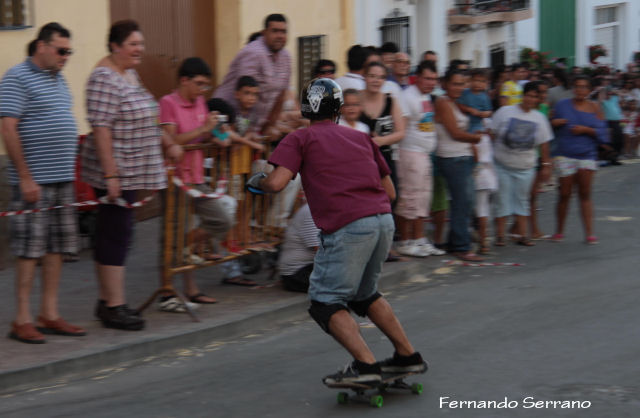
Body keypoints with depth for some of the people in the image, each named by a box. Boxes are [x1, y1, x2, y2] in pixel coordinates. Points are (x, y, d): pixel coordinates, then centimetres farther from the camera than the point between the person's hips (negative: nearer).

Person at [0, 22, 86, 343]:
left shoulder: (58, 79, 16)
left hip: (62, 179, 8)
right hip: (34, 181, -8)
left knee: (56, 248, 9)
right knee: (30, 250, -5)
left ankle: (50, 316, 15)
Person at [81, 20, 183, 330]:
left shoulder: (130, 75, 15)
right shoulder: (104, 78, -15)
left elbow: (144, 119, 27)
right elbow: (101, 129, -21)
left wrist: (168, 143, 25)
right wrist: (110, 175, -24)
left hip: (131, 172, 9)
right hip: (115, 173, -9)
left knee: (110, 233, 13)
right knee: (116, 233, -7)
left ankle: (107, 300, 19)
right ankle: (114, 308, -4)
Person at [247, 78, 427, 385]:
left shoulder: (300, 139, 9)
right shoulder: (361, 137, 23)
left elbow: (276, 183, -6)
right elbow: (390, 191, 22)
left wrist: (256, 181, 15)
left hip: (348, 227, -6)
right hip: (384, 220, 6)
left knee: (326, 303, 4)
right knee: (364, 294, 26)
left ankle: (365, 365, -11)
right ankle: (407, 355, 25)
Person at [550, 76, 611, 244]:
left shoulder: (594, 108, 5)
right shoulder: (562, 105, 6)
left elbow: (602, 131, 1)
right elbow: (552, 122, 14)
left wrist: (585, 129, -13)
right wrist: (555, 122, -8)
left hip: (587, 156, 0)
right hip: (565, 155, 0)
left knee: (585, 194, -2)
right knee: (565, 194, 0)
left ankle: (589, 233, -2)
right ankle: (559, 231, 14)